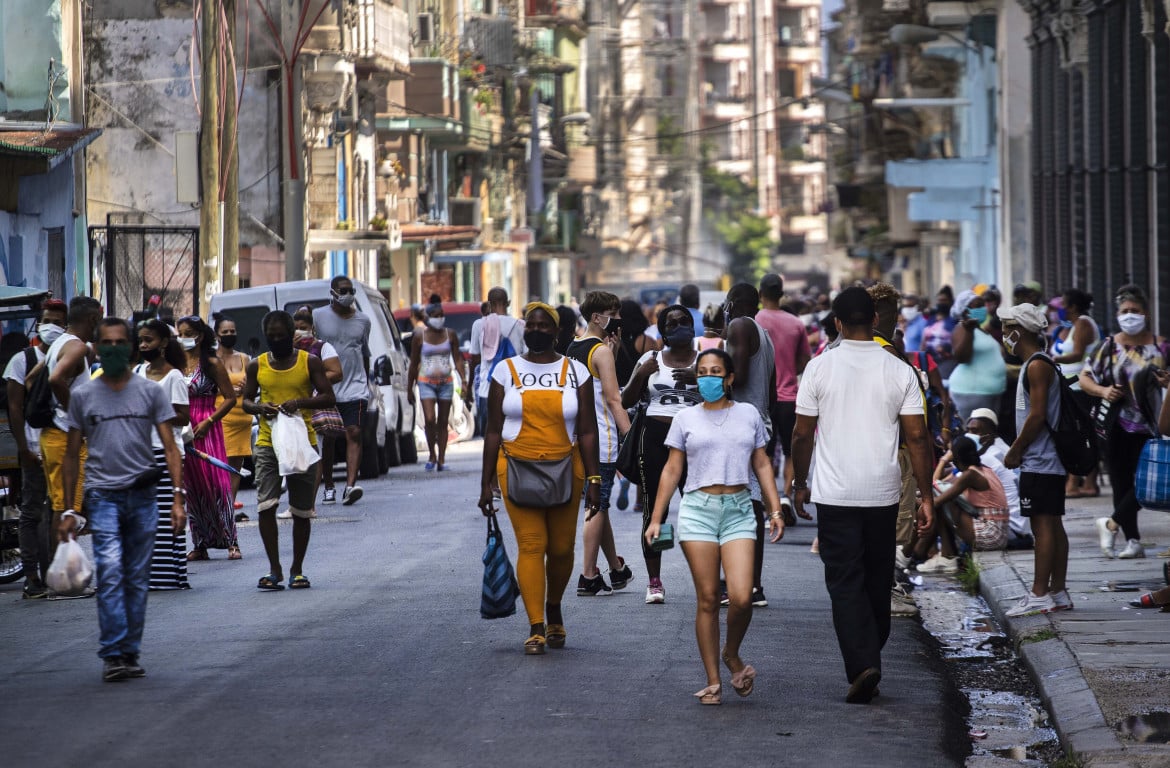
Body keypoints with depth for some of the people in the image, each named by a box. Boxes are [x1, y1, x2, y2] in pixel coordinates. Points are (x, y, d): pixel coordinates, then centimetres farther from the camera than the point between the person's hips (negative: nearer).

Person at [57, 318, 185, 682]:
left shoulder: (151, 392, 7)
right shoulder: (82, 395, 7)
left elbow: (170, 447, 5)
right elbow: (72, 455, 11)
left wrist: (178, 497, -7)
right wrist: (68, 509, 7)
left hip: (142, 495, 1)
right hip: (102, 494, -1)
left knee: (138, 579, 4)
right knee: (110, 572, -15)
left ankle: (130, 654, 12)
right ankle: (112, 655, -14)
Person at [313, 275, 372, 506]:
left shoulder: (362, 320, 11)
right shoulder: (318, 316, 2)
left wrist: (367, 383, 23)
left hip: (355, 388, 1)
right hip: (327, 388, -1)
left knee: (354, 434, -12)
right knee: (327, 439, 4)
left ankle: (350, 485, -20)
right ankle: (329, 488, 14)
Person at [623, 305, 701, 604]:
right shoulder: (651, 360, 12)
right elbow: (626, 401, 11)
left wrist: (699, 378, -14)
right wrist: (640, 375, -5)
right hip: (655, 436, 1)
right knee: (654, 508, -1)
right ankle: (654, 581, 4)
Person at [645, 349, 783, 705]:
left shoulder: (748, 414, 12)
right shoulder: (686, 419, 9)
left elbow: (762, 465, 15)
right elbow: (672, 470, 10)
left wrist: (775, 509, 7)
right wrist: (656, 519, 6)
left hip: (739, 510, 0)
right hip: (698, 509, 0)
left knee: (741, 598, -14)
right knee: (707, 599, -2)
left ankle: (732, 655, 15)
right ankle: (713, 682, 3)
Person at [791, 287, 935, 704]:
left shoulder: (820, 368, -5)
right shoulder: (899, 371, -2)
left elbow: (802, 434, -1)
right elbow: (917, 438, -3)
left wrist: (800, 483, 13)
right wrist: (926, 496, 2)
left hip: (834, 495, -2)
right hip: (883, 494, 2)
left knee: (845, 583, -1)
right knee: (878, 581, 15)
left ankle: (862, 665, -16)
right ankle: (870, 659, 24)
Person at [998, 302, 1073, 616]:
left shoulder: (1037, 366, -14)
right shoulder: (1040, 364, 18)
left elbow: (1037, 415, -20)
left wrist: (1015, 451, -13)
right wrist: (1019, 450, 17)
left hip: (1039, 462, -10)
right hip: (1050, 460, 10)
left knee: (1042, 524, -9)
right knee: (1053, 524, 11)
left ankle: (1039, 595, -10)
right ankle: (1058, 592, 14)